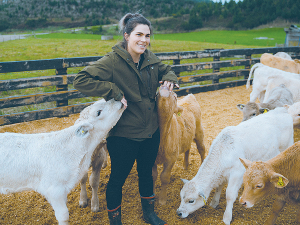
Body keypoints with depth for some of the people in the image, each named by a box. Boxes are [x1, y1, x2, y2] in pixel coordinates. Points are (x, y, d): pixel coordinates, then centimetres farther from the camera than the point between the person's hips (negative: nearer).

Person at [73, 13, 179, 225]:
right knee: (118, 178, 11)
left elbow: (166, 70, 21)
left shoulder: (150, 58, 1)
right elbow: (81, 80, -24)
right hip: (123, 135, -6)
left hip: (151, 130, 7)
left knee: (146, 172, 24)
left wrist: (169, 78, -3)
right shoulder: (112, 61, -19)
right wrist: (114, 91, -28)